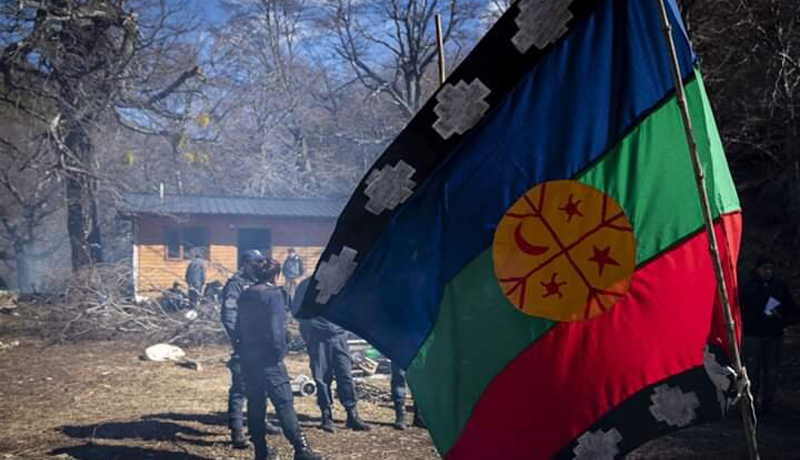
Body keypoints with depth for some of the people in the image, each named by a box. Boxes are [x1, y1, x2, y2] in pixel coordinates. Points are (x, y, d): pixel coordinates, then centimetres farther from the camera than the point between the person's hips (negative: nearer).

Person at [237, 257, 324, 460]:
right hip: (268, 359, -7)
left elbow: (239, 328, 16)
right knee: (284, 404, -7)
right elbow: (277, 328, -16)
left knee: (255, 404, 10)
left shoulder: (245, 295, 13)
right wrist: (280, 352, -8)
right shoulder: (274, 294, -10)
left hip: (248, 359, 7)